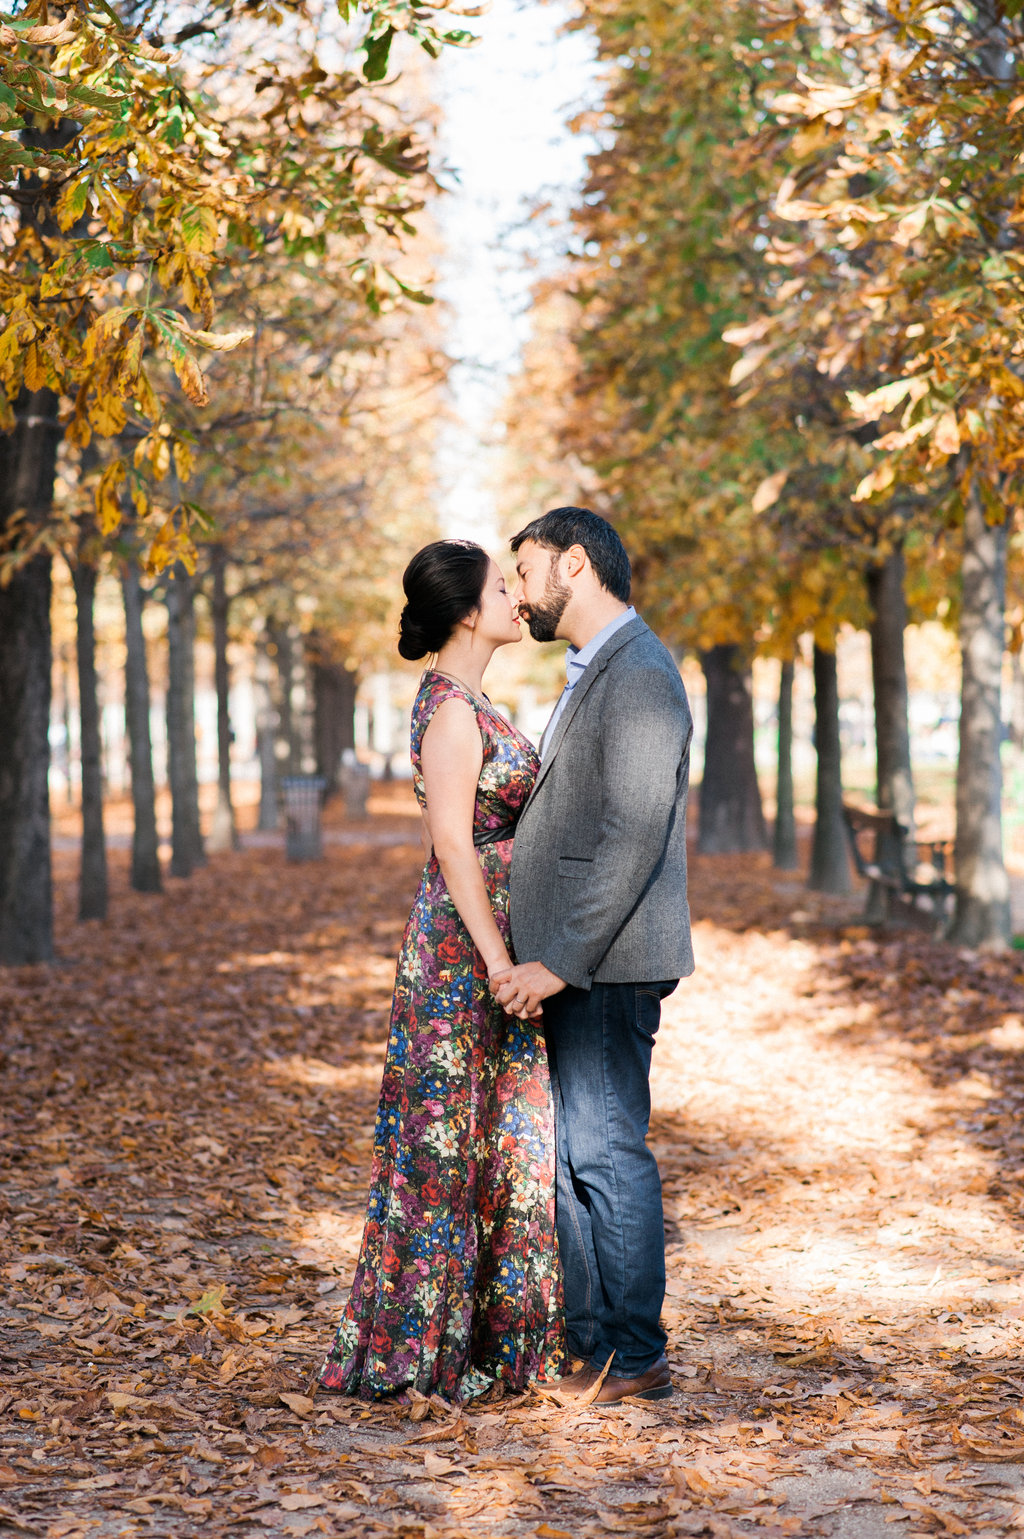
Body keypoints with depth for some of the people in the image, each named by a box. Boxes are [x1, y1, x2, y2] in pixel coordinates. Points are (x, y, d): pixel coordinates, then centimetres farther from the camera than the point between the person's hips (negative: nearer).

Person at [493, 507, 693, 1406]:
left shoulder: (639, 676, -15)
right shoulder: (594, 674, 18)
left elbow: (635, 838, -21)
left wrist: (561, 960, -22)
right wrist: (549, 958, 18)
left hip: (605, 966, -10)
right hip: (570, 965, 10)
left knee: (608, 1154, -3)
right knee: (562, 1155, 13)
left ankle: (637, 1359, 7)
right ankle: (593, 1347, 21)